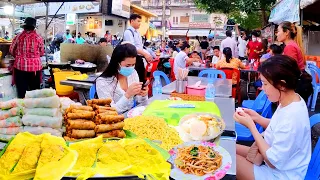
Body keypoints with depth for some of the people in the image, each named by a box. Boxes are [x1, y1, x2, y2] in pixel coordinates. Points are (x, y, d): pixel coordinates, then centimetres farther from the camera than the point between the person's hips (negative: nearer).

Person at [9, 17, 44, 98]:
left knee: (21, 89, 9)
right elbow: (42, 53, 4)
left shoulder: (18, 36, -1)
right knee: (34, 89, 10)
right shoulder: (38, 37, -3)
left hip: (20, 65, 1)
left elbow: (12, 50, 8)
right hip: (35, 66, 0)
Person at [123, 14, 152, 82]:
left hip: (140, 58, 9)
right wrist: (145, 54, -30)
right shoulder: (128, 32, -12)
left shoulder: (137, 33, 17)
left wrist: (147, 54, 9)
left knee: (142, 78, 13)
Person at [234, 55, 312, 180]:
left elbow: (273, 161, -25)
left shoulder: (291, 118, -34)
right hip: (273, 156, 8)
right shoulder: (292, 99, -6)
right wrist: (257, 118, -5)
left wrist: (250, 125, -22)